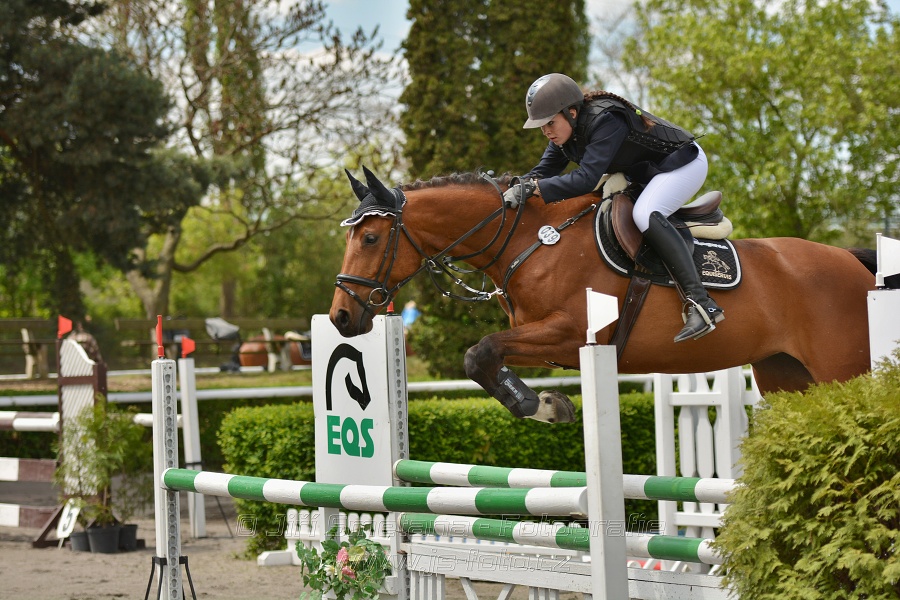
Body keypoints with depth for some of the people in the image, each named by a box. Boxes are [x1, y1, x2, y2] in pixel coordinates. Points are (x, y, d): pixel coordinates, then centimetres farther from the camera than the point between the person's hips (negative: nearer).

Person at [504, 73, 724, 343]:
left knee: (645, 214, -34)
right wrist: (517, 186, -24)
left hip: (685, 163, -10)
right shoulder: (566, 129, -4)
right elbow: (544, 171, -4)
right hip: (645, 173, 10)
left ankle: (701, 303, -40)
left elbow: (586, 179, -41)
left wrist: (533, 188, -45)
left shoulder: (606, 121, -33)